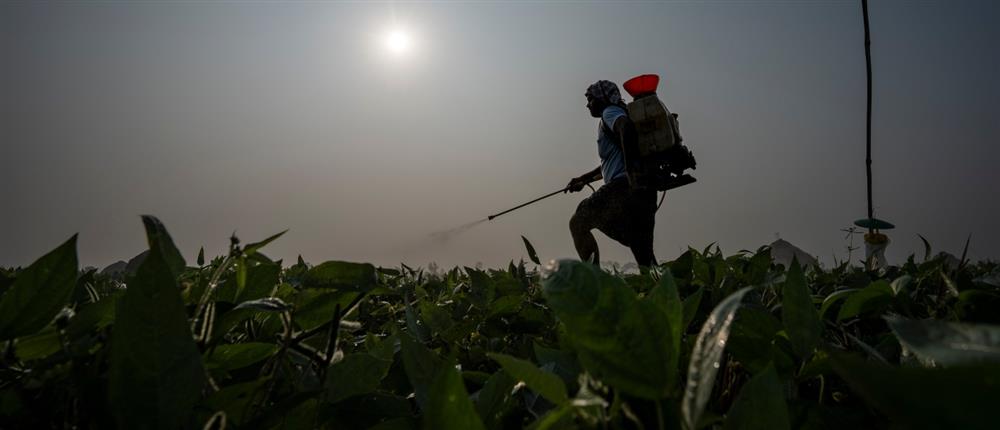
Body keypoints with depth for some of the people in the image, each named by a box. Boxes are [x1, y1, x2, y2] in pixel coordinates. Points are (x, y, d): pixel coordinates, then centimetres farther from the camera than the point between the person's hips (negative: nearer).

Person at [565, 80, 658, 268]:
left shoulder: (610, 112, 3)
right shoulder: (616, 115, 31)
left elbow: (626, 127, -22)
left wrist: (630, 171, -26)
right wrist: (583, 179, 39)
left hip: (622, 187, -9)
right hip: (644, 191, 9)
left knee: (578, 224, 4)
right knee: (643, 252, 10)